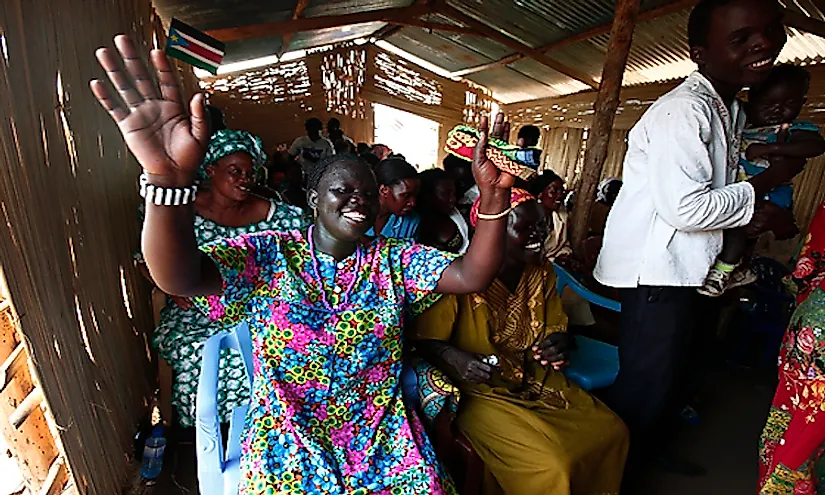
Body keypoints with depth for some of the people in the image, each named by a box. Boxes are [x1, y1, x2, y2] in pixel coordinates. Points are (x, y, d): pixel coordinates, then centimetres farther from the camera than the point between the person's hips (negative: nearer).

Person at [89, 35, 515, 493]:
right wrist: (168, 178, -42)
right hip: (289, 446, -1)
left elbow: (471, 276, -13)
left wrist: (492, 196, -28)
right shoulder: (266, 255, -9)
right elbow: (179, 278, -24)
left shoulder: (392, 259, -4)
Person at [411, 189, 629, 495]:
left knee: (611, 432, 4)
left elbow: (556, 328, 12)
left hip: (536, 381, 7)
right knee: (548, 468, -19)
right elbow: (424, 340, -17)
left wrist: (559, 343, -11)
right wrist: (453, 358, -36)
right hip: (481, 390, -7)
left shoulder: (542, 272, 1)